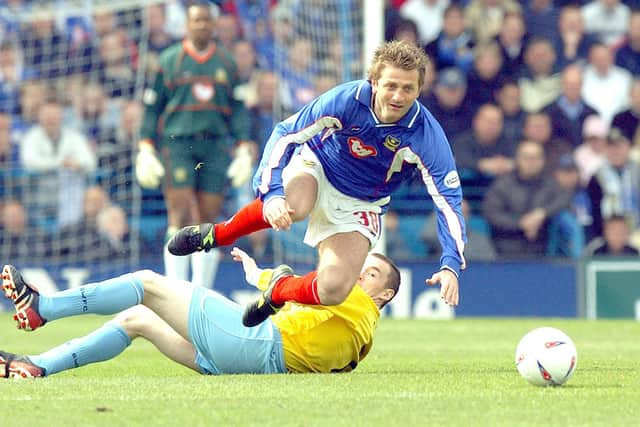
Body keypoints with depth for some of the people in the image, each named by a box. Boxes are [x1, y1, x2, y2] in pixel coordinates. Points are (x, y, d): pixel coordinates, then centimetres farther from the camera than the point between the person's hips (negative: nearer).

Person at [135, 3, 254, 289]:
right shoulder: (169, 60, 8)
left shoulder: (227, 62, 14)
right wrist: (146, 149, 2)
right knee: (180, 215, -12)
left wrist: (243, 149, 8)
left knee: (209, 219, 0)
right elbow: (151, 107, 9)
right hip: (177, 144, -2)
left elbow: (238, 108, 16)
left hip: (215, 146, 2)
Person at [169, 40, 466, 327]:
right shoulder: (347, 99, -26)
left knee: (332, 290, -22)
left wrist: (451, 264, -34)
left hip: (359, 206, 2)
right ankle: (216, 235, -11)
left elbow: (449, 200, -21)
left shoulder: (427, 136, -24)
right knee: (294, 205, -40)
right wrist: (272, 193, -35)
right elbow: (285, 133, -20)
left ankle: (279, 290, 15)